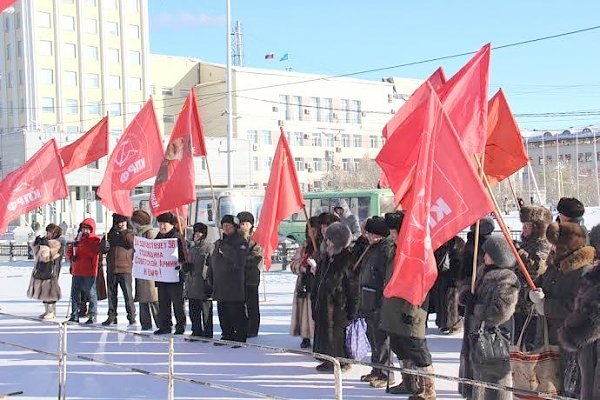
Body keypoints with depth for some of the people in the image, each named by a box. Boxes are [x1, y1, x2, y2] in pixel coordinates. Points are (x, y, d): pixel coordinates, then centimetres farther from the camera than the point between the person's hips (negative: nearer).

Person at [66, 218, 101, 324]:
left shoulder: (95, 240, -2)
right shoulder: (78, 238, 17)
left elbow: (93, 253, -18)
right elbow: (69, 251, 20)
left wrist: (80, 244, -18)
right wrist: (71, 255, -3)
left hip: (89, 273, -6)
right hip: (76, 272, 6)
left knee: (91, 294, -2)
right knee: (75, 294, 8)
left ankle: (92, 315, 4)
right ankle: (74, 315, 15)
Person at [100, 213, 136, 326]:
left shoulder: (130, 234, 6)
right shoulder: (110, 234, 15)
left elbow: (132, 244, -13)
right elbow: (102, 249, 12)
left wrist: (124, 232, -11)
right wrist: (104, 244, -10)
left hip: (125, 270, -4)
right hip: (111, 269, 4)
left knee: (128, 293, -6)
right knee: (111, 294, 8)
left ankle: (131, 316, 1)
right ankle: (112, 316, 16)